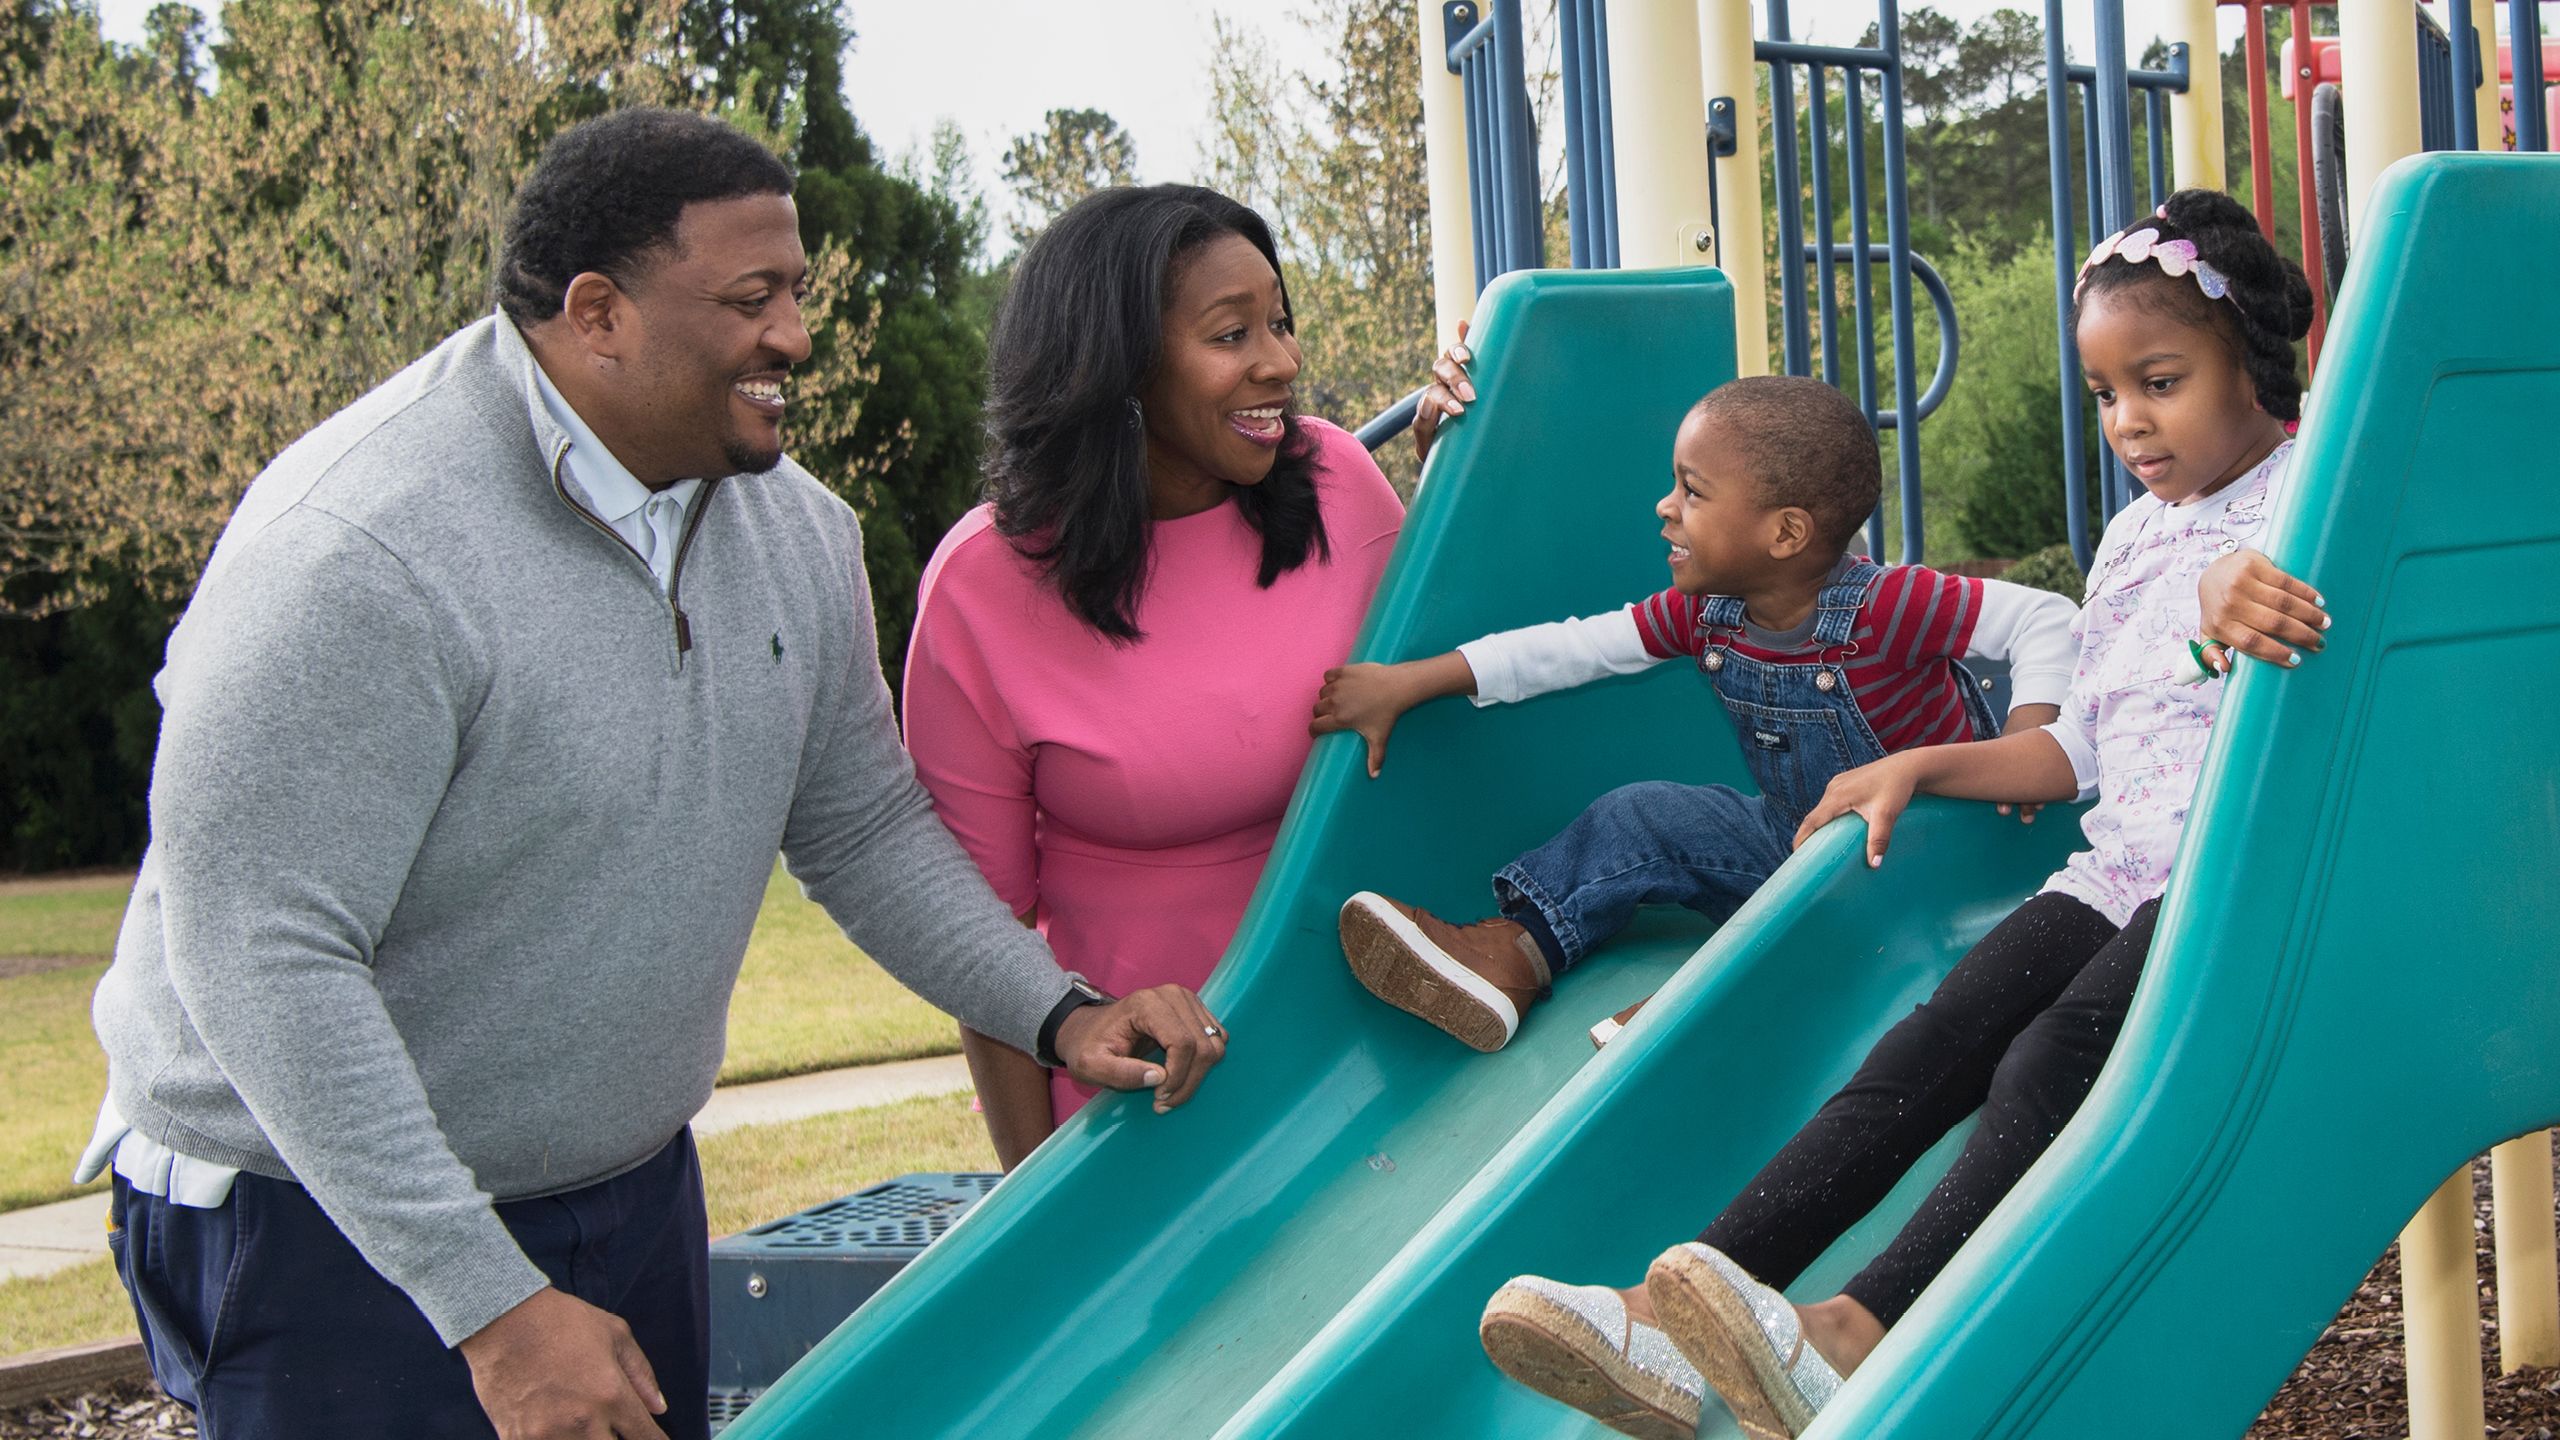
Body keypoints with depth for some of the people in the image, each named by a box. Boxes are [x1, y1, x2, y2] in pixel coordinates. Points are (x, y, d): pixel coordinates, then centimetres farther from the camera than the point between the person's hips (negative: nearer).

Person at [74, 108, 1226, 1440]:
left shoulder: (793, 529, 0)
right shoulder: (359, 552, -25)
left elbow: (864, 829, 13)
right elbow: (259, 956, -27)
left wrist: (1059, 1015, -1)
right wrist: (491, 1307, -27)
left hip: (632, 1195, 7)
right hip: (323, 1220, -7)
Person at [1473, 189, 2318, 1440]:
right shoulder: (2132, 540, 24)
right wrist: (1923, 765, 20)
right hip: (2120, 866, 6)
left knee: (2060, 1051, -32)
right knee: (1937, 1039, -17)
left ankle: (1858, 1336, -51)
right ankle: (1674, 1333, -34)